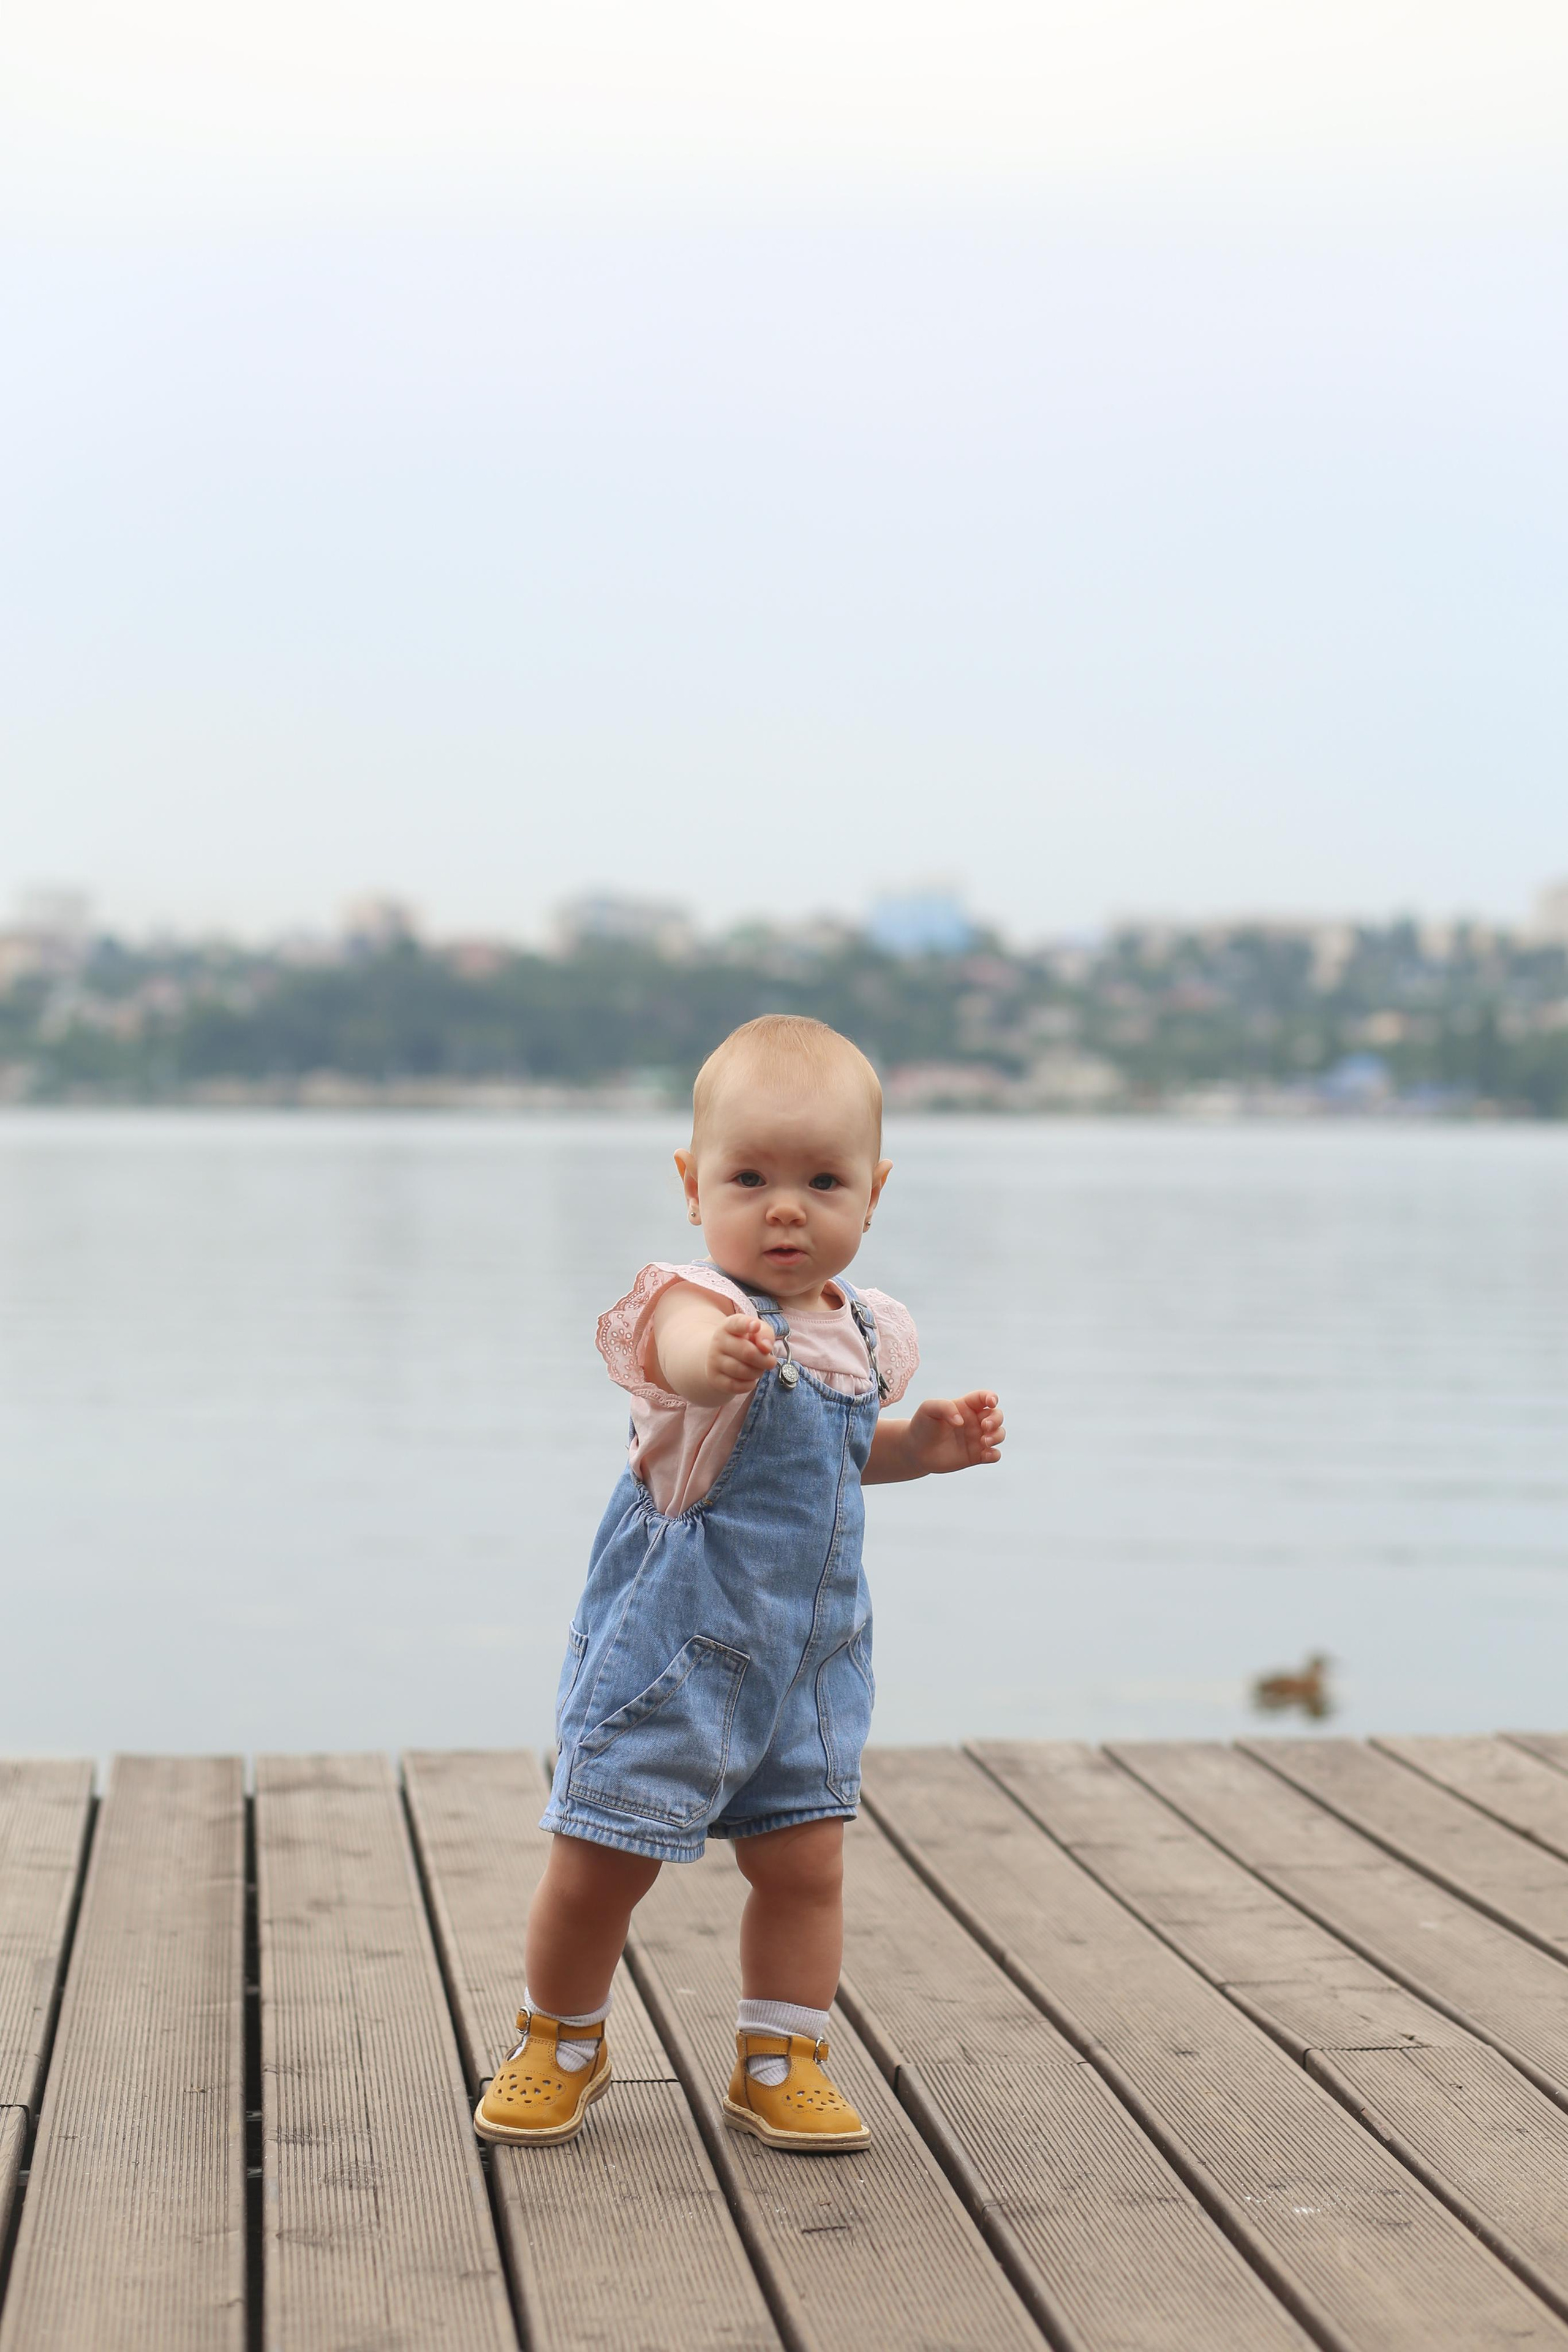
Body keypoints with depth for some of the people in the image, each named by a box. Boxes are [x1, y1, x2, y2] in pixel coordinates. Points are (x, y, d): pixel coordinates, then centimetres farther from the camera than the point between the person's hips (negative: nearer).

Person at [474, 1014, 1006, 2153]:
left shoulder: (861, 1333, 2)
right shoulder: (699, 1302, -21)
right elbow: (680, 1353, -48)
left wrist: (920, 1443, 4)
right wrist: (715, 1356, -72)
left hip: (810, 1652, 6)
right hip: (672, 1642, -5)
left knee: (806, 1861, 7)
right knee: (600, 1862, 3)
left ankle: (781, 2062, 25)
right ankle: (563, 2041, 27)